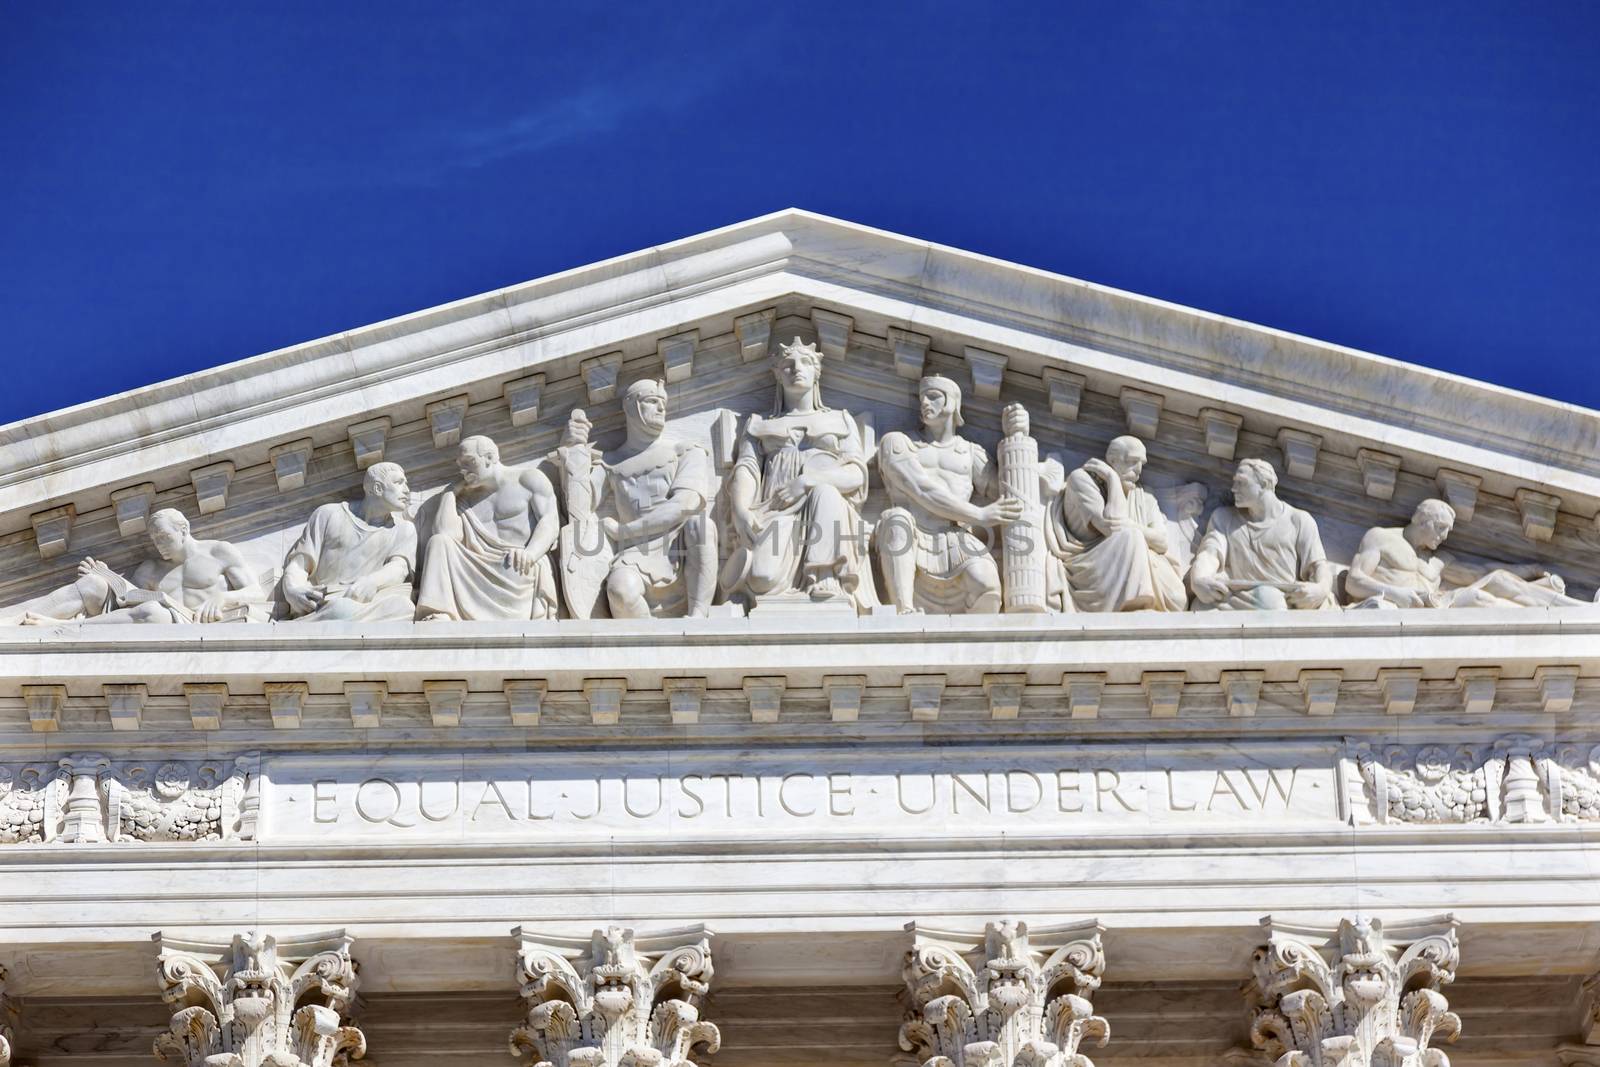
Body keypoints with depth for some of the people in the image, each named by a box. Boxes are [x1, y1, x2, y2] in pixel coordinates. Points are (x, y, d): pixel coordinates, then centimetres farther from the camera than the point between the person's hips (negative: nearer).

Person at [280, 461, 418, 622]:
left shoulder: (404, 529, 22)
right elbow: (298, 565, 12)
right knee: (344, 611, -42)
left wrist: (371, 581, -23)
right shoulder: (329, 515, 19)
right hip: (325, 605, -2)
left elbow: (400, 567, 1)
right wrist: (293, 590, -13)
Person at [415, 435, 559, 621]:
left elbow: (550, 521, -3)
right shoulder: (466, 498, 24)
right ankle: (441, 615, -33)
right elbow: (445, 534, 7)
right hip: (480, 571, 4)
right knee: (439, 542, -17)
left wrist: (530, 553, -21)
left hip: (521, 570, -4)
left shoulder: (528, 478, 12)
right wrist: (449, 493, 14)